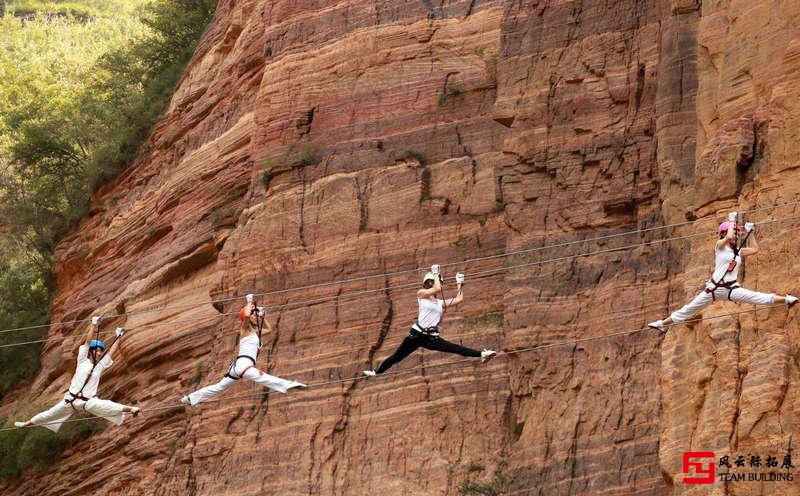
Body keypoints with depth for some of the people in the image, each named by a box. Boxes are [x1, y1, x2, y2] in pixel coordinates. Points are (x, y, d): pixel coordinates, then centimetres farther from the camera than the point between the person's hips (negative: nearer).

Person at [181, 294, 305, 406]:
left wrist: (261, 316, 26)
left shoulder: (255, 331, 22)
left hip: (238, 365, 9)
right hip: (243, 363, -9)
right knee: (263, 377, -31)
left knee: (219, 387, 16)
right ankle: (288, 385, -52)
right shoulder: (245, 330, -1)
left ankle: (191, 398, 22)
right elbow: (246, 315, -22)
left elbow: (269, 329, 38)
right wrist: (249, 302, -6)